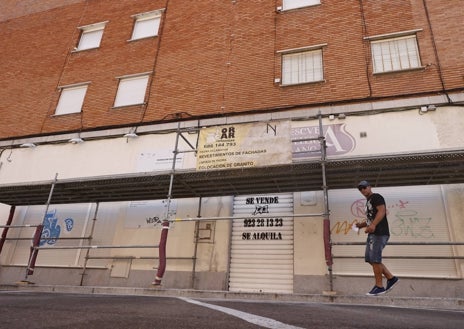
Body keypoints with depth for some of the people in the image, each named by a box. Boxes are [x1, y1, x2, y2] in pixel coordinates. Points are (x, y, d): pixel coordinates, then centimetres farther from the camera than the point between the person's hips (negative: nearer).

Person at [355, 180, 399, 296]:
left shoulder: (376, 197, -4)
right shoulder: (368, 202, 23)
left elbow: (382, 210, -19)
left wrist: (373, 225, -31)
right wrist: (361, 225, 11)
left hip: (379, 233, -10)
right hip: (373, 234, 10)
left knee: (375, 259, -7)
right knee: (370, 259, 10)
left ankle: (379, 287, 1)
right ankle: (391, 278, 17)